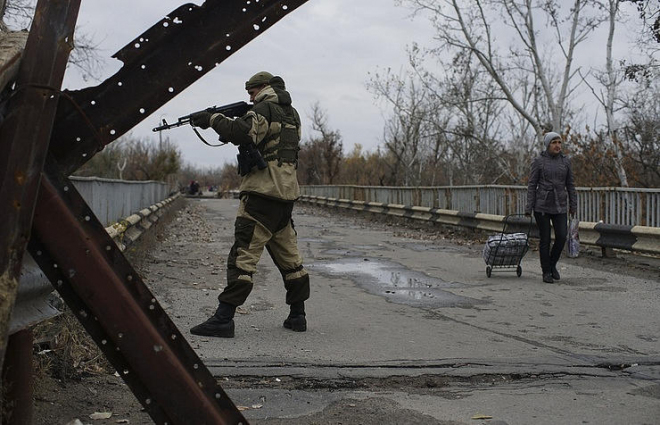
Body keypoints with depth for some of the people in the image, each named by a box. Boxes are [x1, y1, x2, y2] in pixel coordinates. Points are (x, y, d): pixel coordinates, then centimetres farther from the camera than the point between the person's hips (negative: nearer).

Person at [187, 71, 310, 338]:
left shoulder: (265, 108, -6)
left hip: (264, 191, -9)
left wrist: (214, 119, -11)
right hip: (286, 193, 9)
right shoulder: (290, 113, 22)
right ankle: (297, 315, 19)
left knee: (244, 253, -11)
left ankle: (223, 319, -13)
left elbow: (244, 133, -24)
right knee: (288, 256, 14)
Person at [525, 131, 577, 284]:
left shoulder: (565, 161, 5)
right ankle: (546, 272, 13)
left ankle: (552, 264, 18)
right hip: (542, 205, -3)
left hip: (559, 206, 3)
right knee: (545, 239, 1)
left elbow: (570, 185, 10)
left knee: (561, 237, -6)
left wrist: (573, 206, 7)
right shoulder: (539, 161, -4)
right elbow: (532, 185, -4)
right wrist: (529, 208, -7)